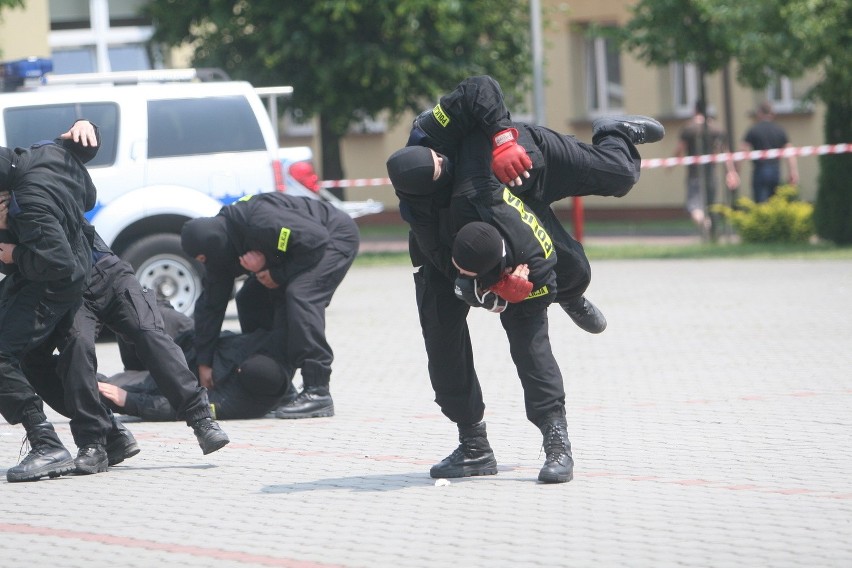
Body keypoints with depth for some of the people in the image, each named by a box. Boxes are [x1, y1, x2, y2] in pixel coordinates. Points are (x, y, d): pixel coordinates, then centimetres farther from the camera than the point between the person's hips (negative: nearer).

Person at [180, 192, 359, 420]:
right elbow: (210, 305, -3)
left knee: (299, 294, -29)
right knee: (250, 298, 3)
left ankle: (317, 393, -31)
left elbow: (315, 240, -32)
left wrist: (278, 275, -22)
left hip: (336, 237, -9)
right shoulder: (220, 249, -8)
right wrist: (203, 363, -4)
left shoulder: (260, 223, -36)